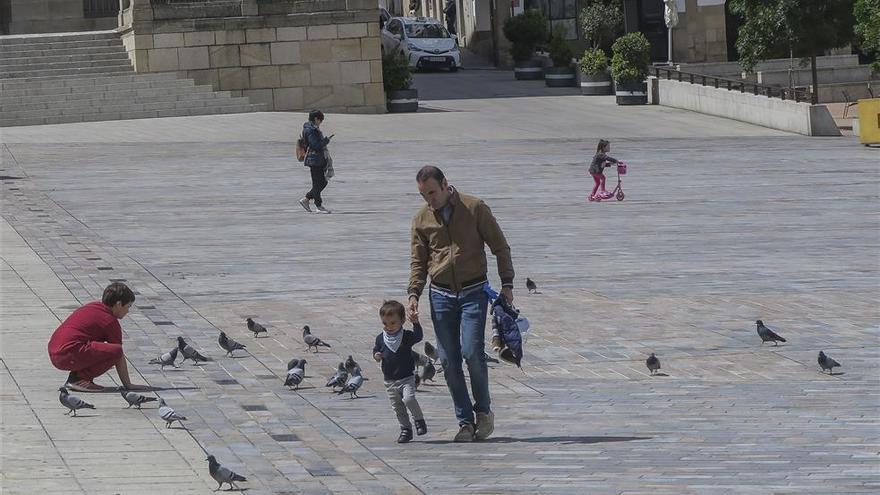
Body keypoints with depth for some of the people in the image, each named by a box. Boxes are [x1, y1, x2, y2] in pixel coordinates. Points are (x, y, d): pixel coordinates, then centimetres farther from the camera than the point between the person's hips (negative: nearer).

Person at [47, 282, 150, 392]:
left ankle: (76, 376, 11)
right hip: (68, 355, -10)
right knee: (115, 351, -16)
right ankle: (80, 378, -11)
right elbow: (120, 356, 0)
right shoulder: (110, 321, -3)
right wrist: (128, 385, 8)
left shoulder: (92, 306, 24)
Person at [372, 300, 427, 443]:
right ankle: (405, 429, 21)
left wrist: (416, 323, -39)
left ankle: (419, 420, -2)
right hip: (390, 381, 4)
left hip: (406, 378, -4)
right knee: (397, 407, 8)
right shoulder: (380, 338, 3)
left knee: (409, 398, -24)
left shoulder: (406, 336, -7)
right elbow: (376, 350, 14)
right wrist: (376, 356, -9)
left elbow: (418, 336, -24)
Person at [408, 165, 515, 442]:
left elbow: (500, 247, 3)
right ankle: (465, 422, 7)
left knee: (472, 351, -16)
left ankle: (483, 411, 5)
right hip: (441, 296, 3)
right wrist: (414, 294, -3)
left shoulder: (474, 209, -3)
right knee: (449, 360, -1)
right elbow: (418, 261, 11)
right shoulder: (421, 219, 6)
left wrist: (507, 284, -4)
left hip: (473, 292, -3)